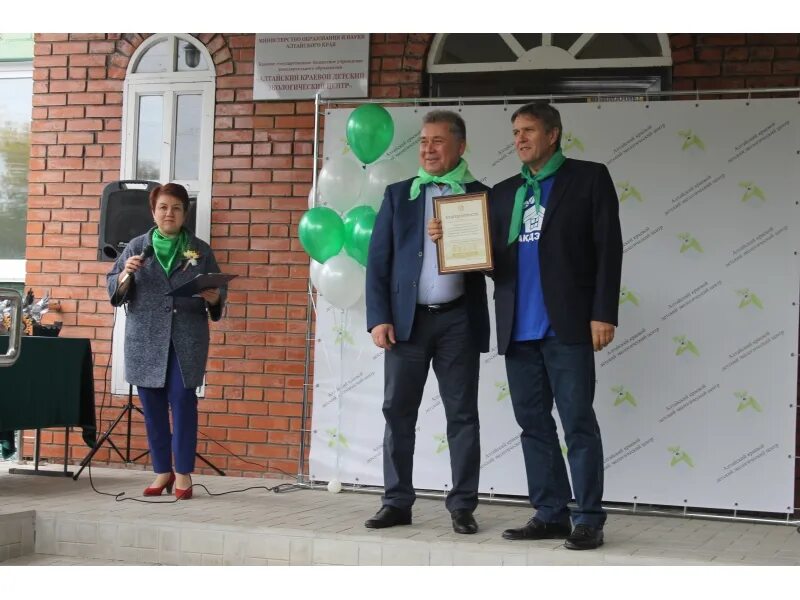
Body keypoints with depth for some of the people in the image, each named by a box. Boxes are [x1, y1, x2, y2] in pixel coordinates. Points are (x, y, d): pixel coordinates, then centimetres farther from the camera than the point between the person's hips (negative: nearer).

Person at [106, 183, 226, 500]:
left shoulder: (200, 250, 8)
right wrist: (126, 274, -12)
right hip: (145, 340, 2)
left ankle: (183, 473, 2)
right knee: (152, 406, 4)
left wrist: (214, 298, -12)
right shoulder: (136, 247, 9)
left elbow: (220, 291, 10)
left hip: (187, 340, -1)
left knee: (182, 401, -7)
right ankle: (162, 471, 15)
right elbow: (114, 290, 9)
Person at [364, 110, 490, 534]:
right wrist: (379, 318, -4)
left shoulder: (480, 195, 6)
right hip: (407, 319, 1)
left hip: (458, 320, -1)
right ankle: (397, 502, 11)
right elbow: (378, 260, 6)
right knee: (398, 412, 2)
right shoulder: (398, 194, 10)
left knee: (462, 415, 2)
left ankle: (462, 506, 9)